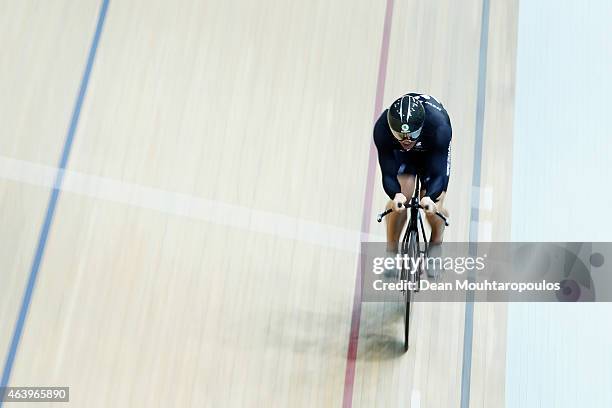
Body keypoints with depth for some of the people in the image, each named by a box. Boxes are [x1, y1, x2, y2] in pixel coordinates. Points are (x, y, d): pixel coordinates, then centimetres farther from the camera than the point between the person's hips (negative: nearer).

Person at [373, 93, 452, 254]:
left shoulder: (439, 127, -42)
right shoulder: (382, 129, -38)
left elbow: (439, 173, -40)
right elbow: (388, 173, -35)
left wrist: (430, 197, -59)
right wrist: (396, 195, -56)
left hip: (434, 151, -1)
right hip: (401, 156, 1)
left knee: (433, 208, -11)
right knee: (401, 197, -19)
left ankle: (437, 240, 22)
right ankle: (391, 251, -1)